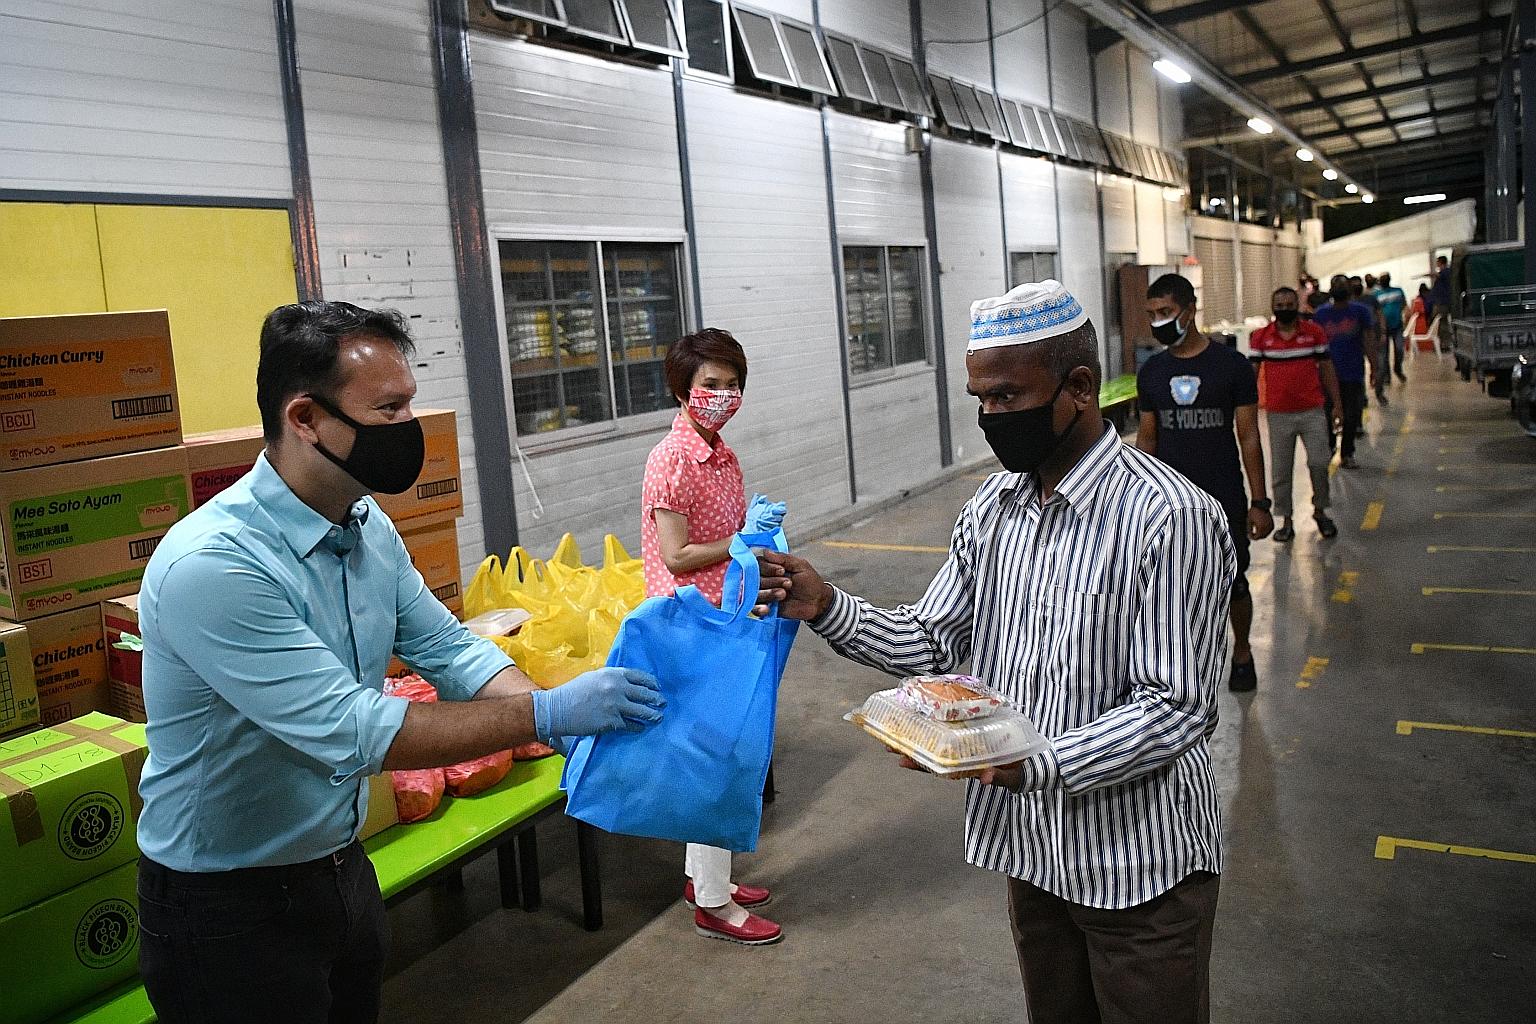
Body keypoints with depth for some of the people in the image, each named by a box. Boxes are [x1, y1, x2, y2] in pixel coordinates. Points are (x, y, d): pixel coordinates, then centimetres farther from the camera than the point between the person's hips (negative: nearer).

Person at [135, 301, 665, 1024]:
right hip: (227, 907, -7)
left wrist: (578, 727, -15)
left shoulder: (369, 530, -2)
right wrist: (546, 714, -31)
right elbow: (352, 730, -32)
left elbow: (450, 650, 0)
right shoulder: (210, 565, -29)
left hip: (342, 870, 8)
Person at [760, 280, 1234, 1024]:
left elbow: (1175, 709, -21)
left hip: (1138, 859, -6)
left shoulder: (1170, 518, -21)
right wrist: (827, 608, -12)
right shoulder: (992, 508, 0)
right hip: (1031, 846, 6)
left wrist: (1035, 764, -33)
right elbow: (934, 644, 3)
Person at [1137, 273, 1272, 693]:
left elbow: (1249, 438, -3)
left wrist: (1260, 502, -6)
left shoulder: (1231, 365, -5)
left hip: (1225, 500, -2)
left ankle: (1242, 652, 33)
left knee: (1234, 584, 9)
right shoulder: (1151, 372, 4)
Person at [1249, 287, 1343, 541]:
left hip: (1313, 411, 0)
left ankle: (1320, 511, 20)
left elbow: (1326, 368, 8)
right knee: (1281, 470, 4)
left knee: (1319, 463, -2)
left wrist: (1336, 403, 7)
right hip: (1278, 414, 0)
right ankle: (1286, 521, 14)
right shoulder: (1260, 337, 1)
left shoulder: (1314, 333, 3)